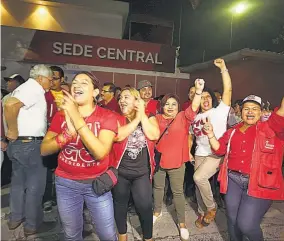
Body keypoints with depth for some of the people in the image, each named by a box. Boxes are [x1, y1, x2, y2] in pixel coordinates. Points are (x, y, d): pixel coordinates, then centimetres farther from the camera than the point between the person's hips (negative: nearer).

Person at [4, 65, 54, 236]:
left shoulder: (25, 87, 15)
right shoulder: (34, 89, -15)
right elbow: (10, 105, -31)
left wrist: (14, 133, 14)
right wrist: (13, 131, -21)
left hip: (18, 144, 10)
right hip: (31, 144, -10)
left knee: (19, 182, 20)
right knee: (35, 185, 3)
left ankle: (15, 219, 35)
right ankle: (32, 225, 17)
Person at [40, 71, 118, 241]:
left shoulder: (107, 116, -14)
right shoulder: (62, 115, -2)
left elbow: (100, 153, -27)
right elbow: (44, 150, -6)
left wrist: (77, 118, -31)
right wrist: (68, 133, -25)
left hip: (97, 182, -2)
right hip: (66, 183, 3)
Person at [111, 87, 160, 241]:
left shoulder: (149, 117, -1)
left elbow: (154, 135, -19)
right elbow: (118, 136, -24)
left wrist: (142, 114, -16)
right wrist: (136, 118, -19)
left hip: (142, 172, 0)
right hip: (120, 170, 1)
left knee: (145, 206, 1)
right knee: (120, 203, 16)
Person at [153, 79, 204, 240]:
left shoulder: (183, 117, -5)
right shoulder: (157, 119, 1)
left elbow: (193, 109, -23)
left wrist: (199, 92, -37)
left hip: (176, 162, -3)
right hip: (158, 160, 3)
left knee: (178, 191, 7)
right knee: (158, 187, 20)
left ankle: (182, 223, 22)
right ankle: (158, 212, 44)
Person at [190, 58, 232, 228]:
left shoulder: (219, 111, -4)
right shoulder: (196, 117, 13)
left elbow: (228, 90, -14)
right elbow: (192, 135, 20)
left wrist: (223, 68, -17)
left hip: (217, 154, -6)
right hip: (200, 154, 6)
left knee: (199, 177, -25)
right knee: (199, 184, 10)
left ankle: (212, 207, 1)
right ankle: (203, 212, 34)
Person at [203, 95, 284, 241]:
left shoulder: (270, 128, 3)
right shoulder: (233, 132, 13)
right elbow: (219, 149, 11)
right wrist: (211, 134, -2)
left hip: (260, 183, -4)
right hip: (233, 180, 4)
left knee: (246, 224, -8)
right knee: (232, 220, 13)